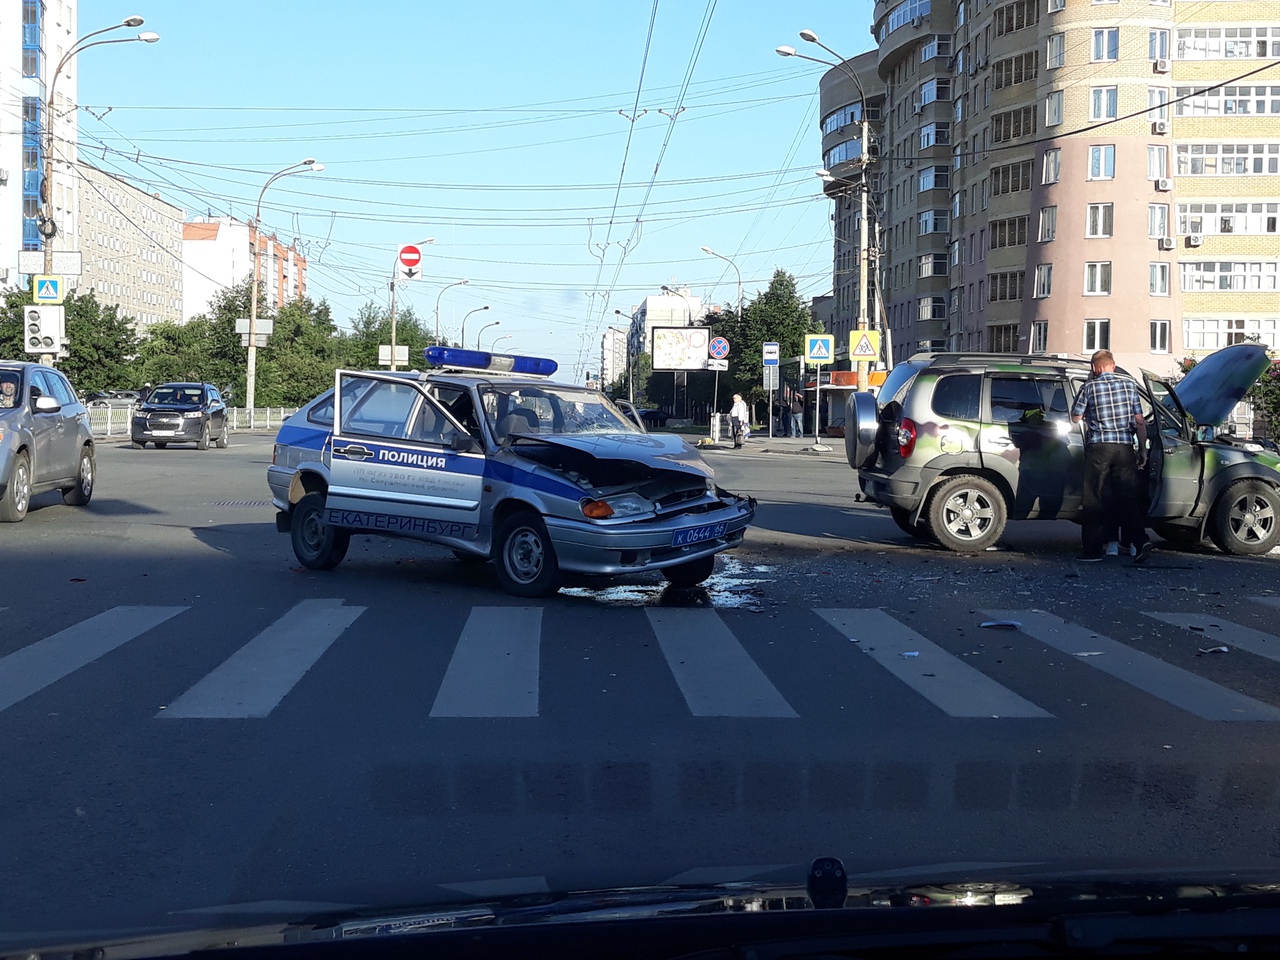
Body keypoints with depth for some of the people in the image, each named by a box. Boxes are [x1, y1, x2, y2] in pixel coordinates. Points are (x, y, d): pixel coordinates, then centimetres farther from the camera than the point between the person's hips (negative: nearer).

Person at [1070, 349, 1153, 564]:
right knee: (1128, 498, 7)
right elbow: (1139, 421, 6)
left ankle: (1092, 550, 4)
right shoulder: (1129, 385, 8)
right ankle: (1140, 540, -10)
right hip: (1125, 448, 3)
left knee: (1094, 499, 3)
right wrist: (1143, 449, 11)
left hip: (1098, 448, -2)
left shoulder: (1090, 387, -1)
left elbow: (1075, 418, 6)